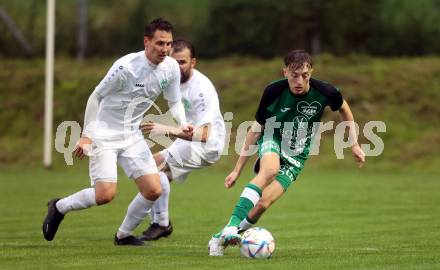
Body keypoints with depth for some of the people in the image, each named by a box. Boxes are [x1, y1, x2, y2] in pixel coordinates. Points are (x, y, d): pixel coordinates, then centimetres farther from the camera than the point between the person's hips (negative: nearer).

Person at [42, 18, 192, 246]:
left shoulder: (171, 68, -4)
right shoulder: (126, 66, -22)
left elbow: (174, 102, 11)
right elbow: (96, 96, -13)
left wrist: (183, 125, -10)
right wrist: (86, 135, -15)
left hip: (132, 136, 6)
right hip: (104, 133, -6)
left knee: (153, 190, -5)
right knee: (106, 194, -18)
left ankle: (124, 235, 16)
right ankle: (59, 207, 9)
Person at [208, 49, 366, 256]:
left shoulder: (325, 92, -19)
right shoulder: (273, 91, -19)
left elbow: (344, 110, 6)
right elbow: (257, 128, -6)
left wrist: (354, 144, 7)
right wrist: (237, 169, -5)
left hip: (296, 156, 1)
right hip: (272, 140, -1)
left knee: (263, 203, -18)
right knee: (270, 170, -37)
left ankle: (221, 239, -2)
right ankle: (230, 228, -43)